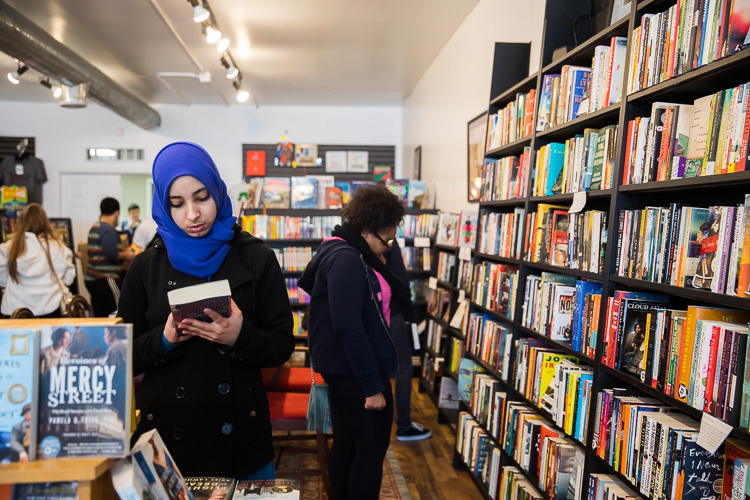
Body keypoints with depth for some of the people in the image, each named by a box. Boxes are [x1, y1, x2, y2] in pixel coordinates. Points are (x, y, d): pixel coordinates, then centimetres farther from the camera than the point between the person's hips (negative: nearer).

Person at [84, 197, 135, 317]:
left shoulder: (94, 228, 15)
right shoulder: (109, 230, -14)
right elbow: (111, 254, -22)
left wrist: (122, 250, 20)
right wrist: (126, 255, -6)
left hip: (91, 279, 9)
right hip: (105, 280, -9)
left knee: (99, 316, 11)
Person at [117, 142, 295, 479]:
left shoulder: (256, 258, -4)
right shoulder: (145, 267, 0)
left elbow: (283, 346, -5)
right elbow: (126, 356, 1)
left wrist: (241, 337, -24)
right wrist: (164, 339, -19)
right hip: (166, 432, 1)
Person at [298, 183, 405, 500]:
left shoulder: (348, 254, 11)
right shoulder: (346, 260, -21)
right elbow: (349, 329, -25)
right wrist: (372, 386, -22)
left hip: (343, 367, 10)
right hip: (353, 369, -10)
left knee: (347, 445, 18)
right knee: (372, 449, 3)